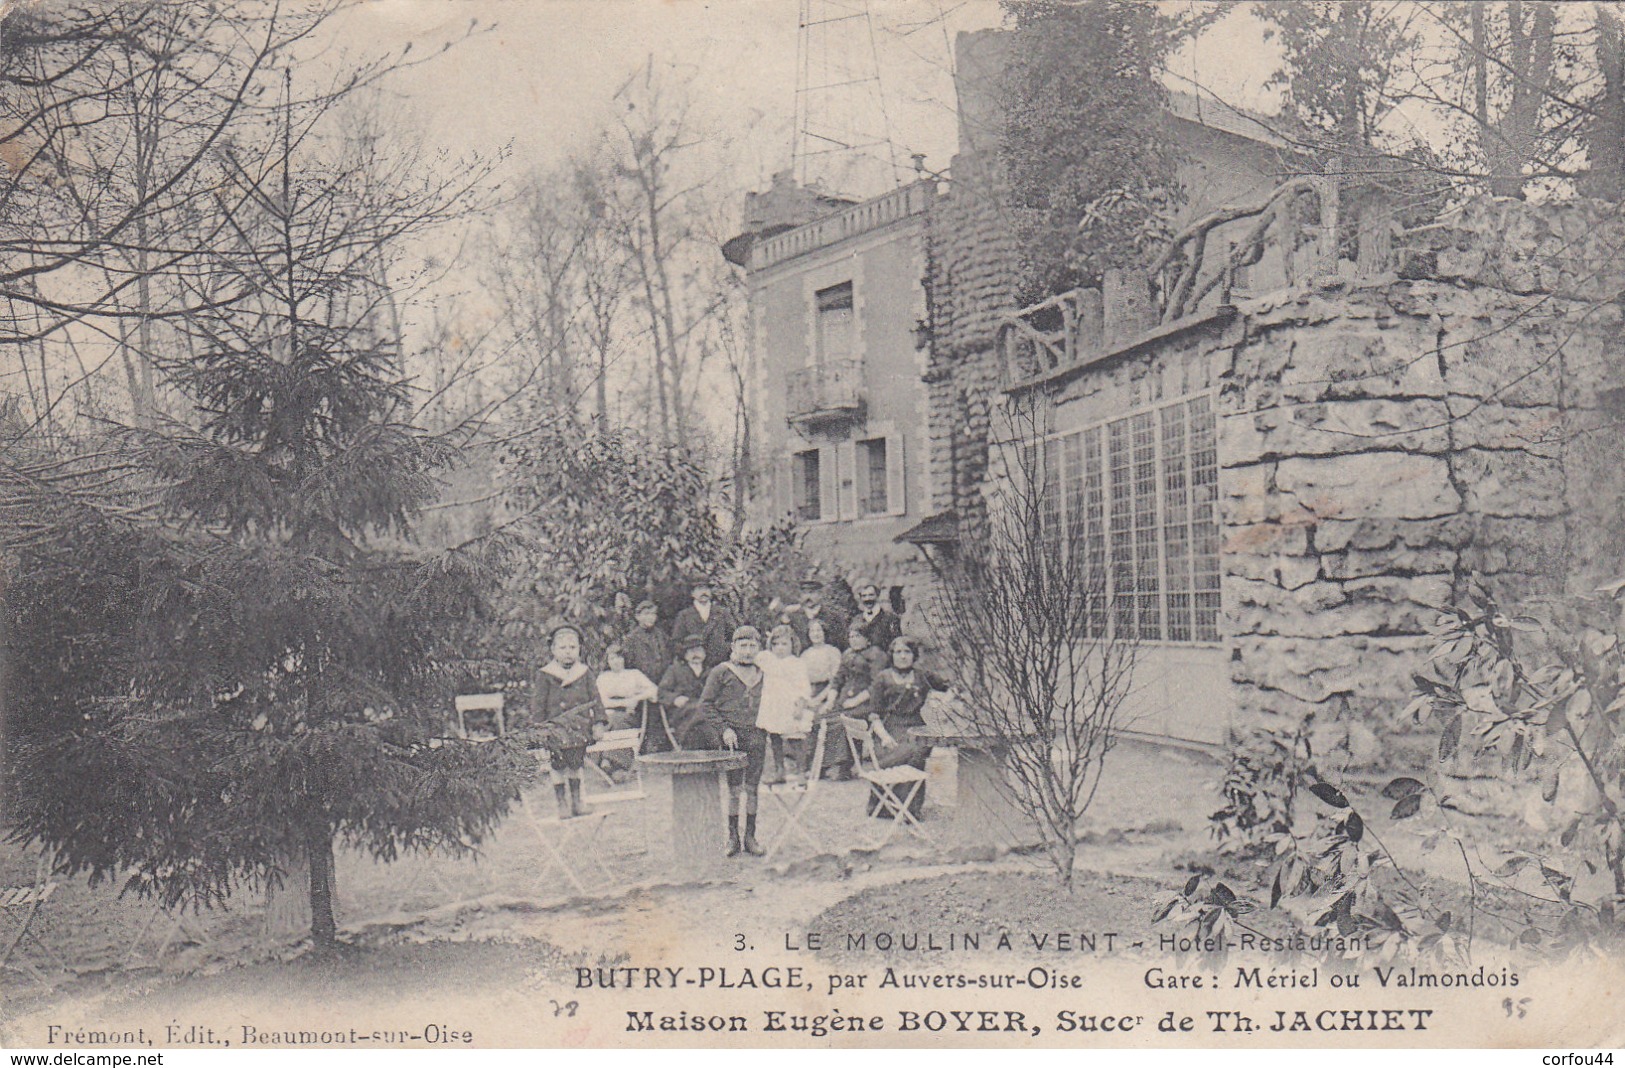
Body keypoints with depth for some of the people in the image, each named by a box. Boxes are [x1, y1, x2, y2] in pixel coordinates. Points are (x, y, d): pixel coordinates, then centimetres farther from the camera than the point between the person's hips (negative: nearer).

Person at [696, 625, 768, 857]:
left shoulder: (763, 674, 11)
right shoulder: (721, 672, -1)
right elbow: (705, 704, -2)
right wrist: (724, 729, -9)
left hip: (757, 735, 3)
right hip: (732, 735, -3)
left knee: (753, 786, 5)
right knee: (734, 787, 0)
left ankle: (750, 836, 13)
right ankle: (732, 836, 10)